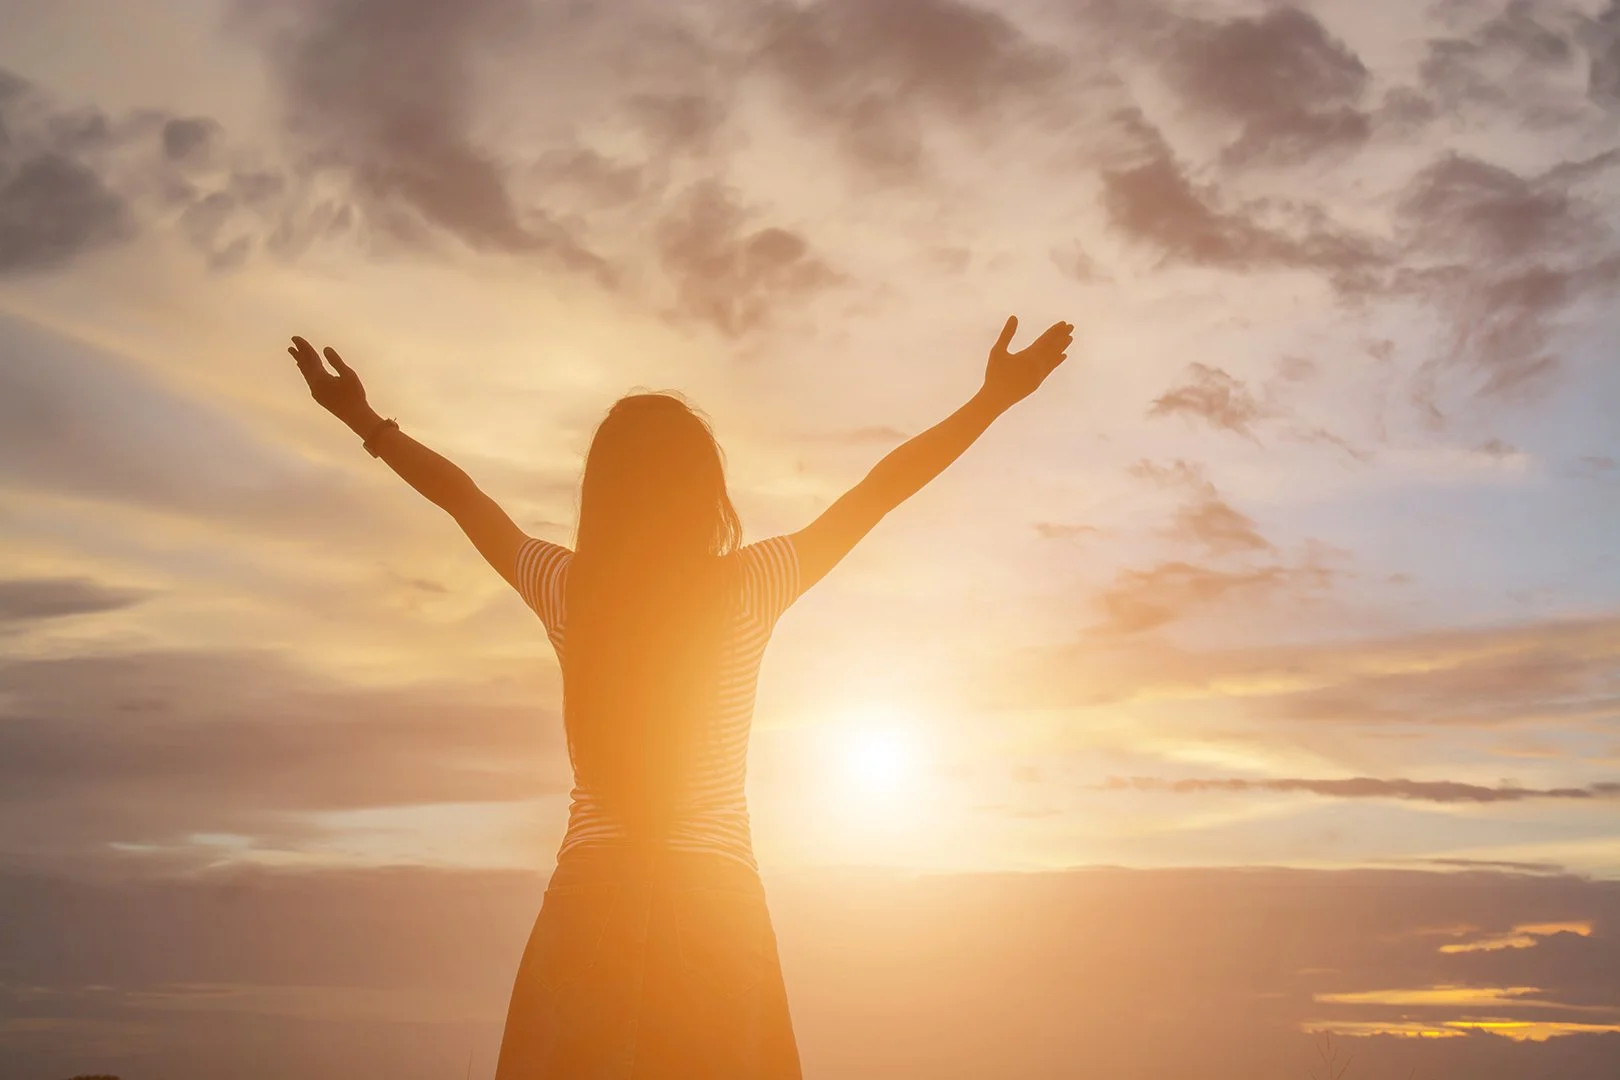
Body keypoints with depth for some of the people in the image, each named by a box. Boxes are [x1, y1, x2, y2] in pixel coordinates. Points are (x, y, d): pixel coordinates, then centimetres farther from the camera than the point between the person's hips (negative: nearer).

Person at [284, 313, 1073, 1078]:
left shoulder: (567, 588, 1)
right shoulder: (749, 588, -3)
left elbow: (463, 498, 16)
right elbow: (883, 488, 4)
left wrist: (369, 424, 31)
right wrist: (993, 398, 13)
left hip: (590, 902, 1)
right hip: (716, 903, -1)